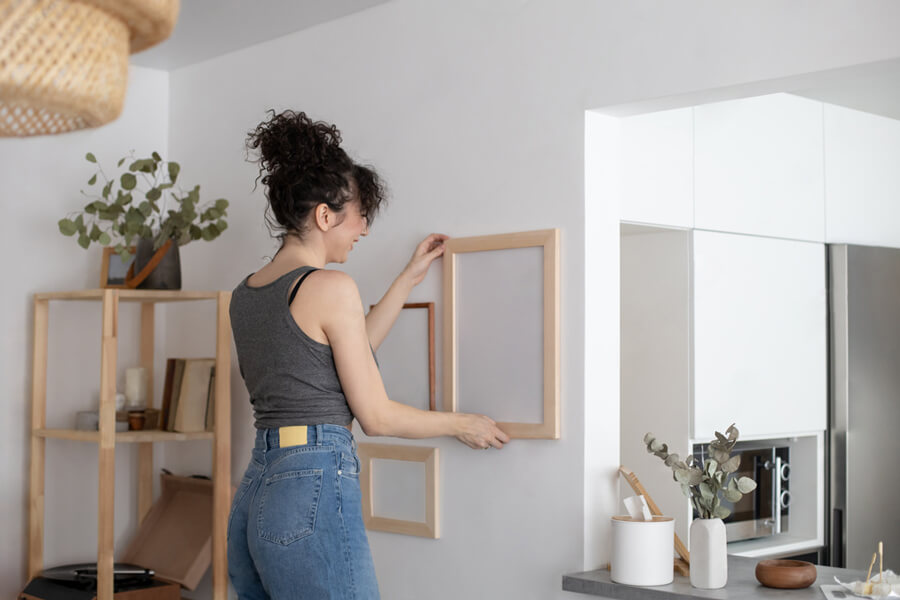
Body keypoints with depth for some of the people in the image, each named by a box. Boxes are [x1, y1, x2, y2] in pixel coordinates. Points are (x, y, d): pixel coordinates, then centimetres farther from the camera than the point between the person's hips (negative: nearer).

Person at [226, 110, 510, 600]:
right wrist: (461, 425, 9)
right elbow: (376, 416, -7)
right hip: (315, 491, -9)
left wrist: (409, 279, 28)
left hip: (252, 498, 9)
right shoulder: (330, 286, -11)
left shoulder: (245, 294, 13)